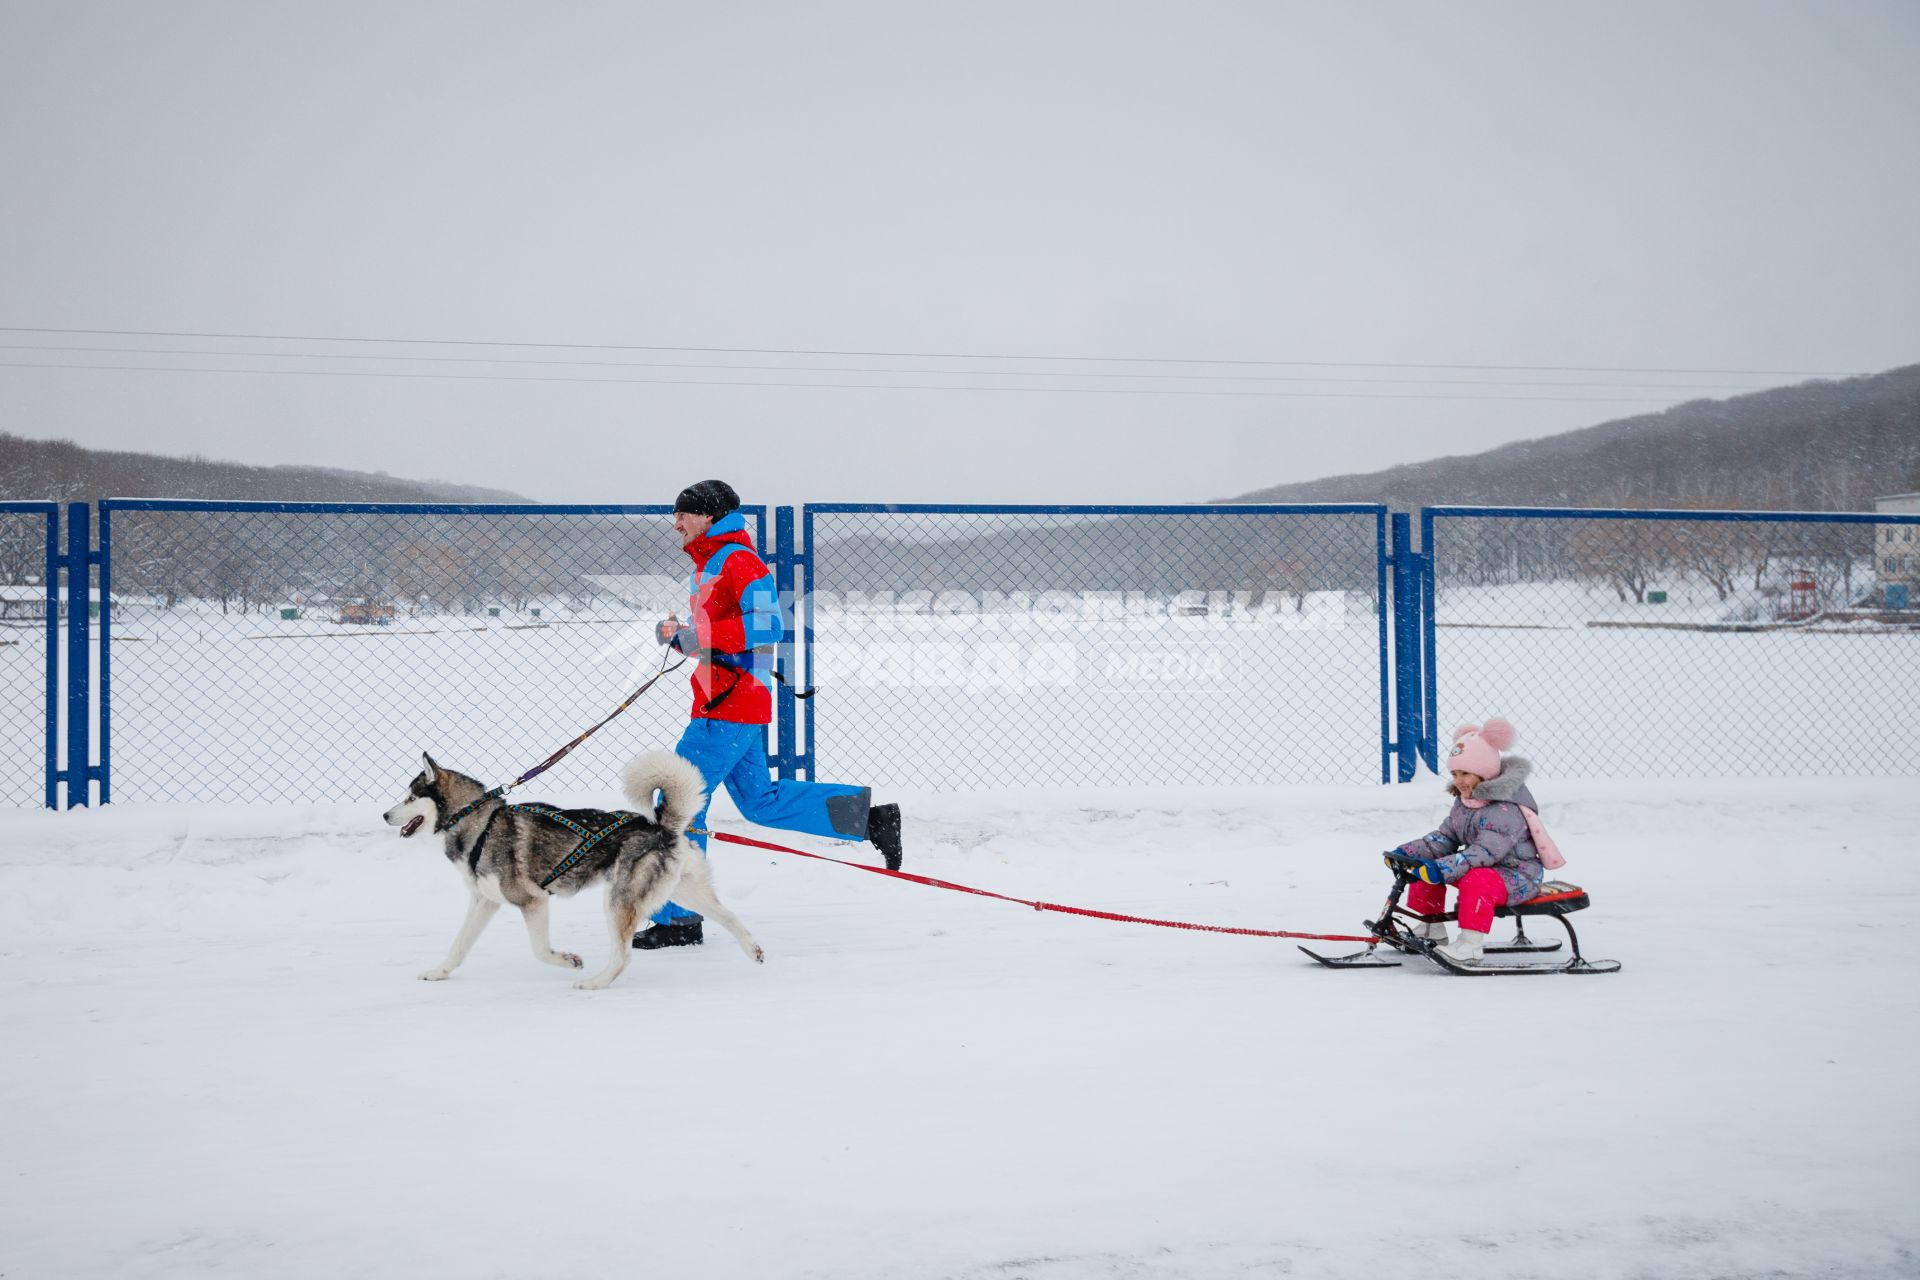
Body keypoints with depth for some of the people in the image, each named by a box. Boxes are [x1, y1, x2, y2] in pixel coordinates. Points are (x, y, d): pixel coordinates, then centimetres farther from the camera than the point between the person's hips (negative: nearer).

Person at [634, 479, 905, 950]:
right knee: (761, 802, 14)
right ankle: (868, 815, 15)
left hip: (732, 707, -10)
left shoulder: (737, 560, -12)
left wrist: (699, 634, -23)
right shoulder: (707, 566, 19)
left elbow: (767, 624, -23)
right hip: (723, 702, 10)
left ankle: (678, 918, 2)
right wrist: (678, 634, 7)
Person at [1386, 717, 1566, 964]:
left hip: (1517, 876, -10)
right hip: (1481, 867, 10)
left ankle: (1470, 945, -32)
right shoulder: (1464, 801, 6)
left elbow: (1486, 851, -34)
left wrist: (1441, 869, -42)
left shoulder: (1505, 809, -25)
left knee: (1475, 880, -39)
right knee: (1424, 864, 3)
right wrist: (1409, 853, -9)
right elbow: (1445, 837, 7)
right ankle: (1432, 930, 13)